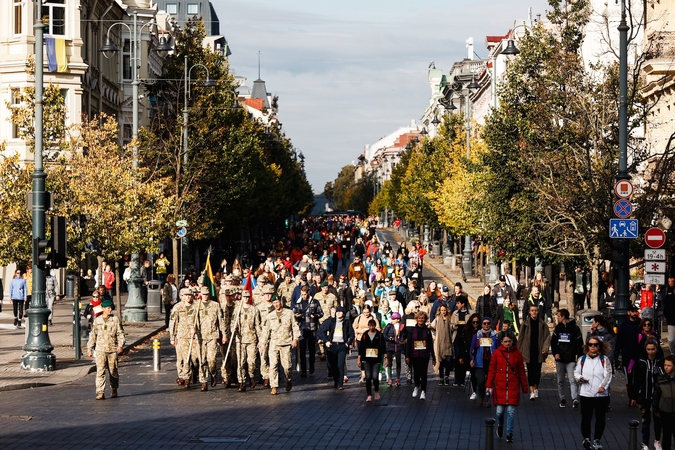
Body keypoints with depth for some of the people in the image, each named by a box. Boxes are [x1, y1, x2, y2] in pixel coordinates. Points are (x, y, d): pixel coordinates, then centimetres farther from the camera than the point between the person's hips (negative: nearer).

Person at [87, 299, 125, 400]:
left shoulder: (115, 320, 2)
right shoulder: (97, 320, 7)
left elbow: (120, 333, 1)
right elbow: (93, 335, 13)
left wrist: (120, 345, -14)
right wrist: (90, 349, 11)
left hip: (113, 350, 0)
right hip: (100, 350, 0)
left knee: (113, 371, 8)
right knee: (100, 371, -8)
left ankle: (114, 390, 26)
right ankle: (100, 392, -9)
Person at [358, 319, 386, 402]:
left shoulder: (379, 335, 2)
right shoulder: (365, 335, 6)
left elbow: (383, 347, 4)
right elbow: (361, 347, 9)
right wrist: (359, 359, 6)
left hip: (376, 360, -2)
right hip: (366, 360, 2)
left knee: (375, 377, -10)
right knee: (368, 377, -3)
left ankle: (376, 391, 17)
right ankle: (369, 395, 3)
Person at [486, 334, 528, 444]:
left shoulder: (517, 353, 1)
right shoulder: (497, 353, 0)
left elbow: (521, 371, 6)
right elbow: (492, 370, 3)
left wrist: (524, 387, 8)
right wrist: (489, 385, -1)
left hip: (513, 386, 0)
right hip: (500, 386, 0)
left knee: (511, 411, -2)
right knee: (500, 410, 3)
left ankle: (509, 434, 9)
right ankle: (500, 426, 34)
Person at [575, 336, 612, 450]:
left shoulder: (604, 359, 1)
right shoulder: (582, 359, 7)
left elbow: (608, 374, -7)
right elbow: (576, 372, 13)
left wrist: (603, 386, -21)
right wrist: (580, 378, -10)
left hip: (601, 394, -1)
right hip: (585, 394, 1)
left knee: (600, 418, 6)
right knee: (586, 418, 2)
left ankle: (597, 440, 17)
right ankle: (586, 439, 15)